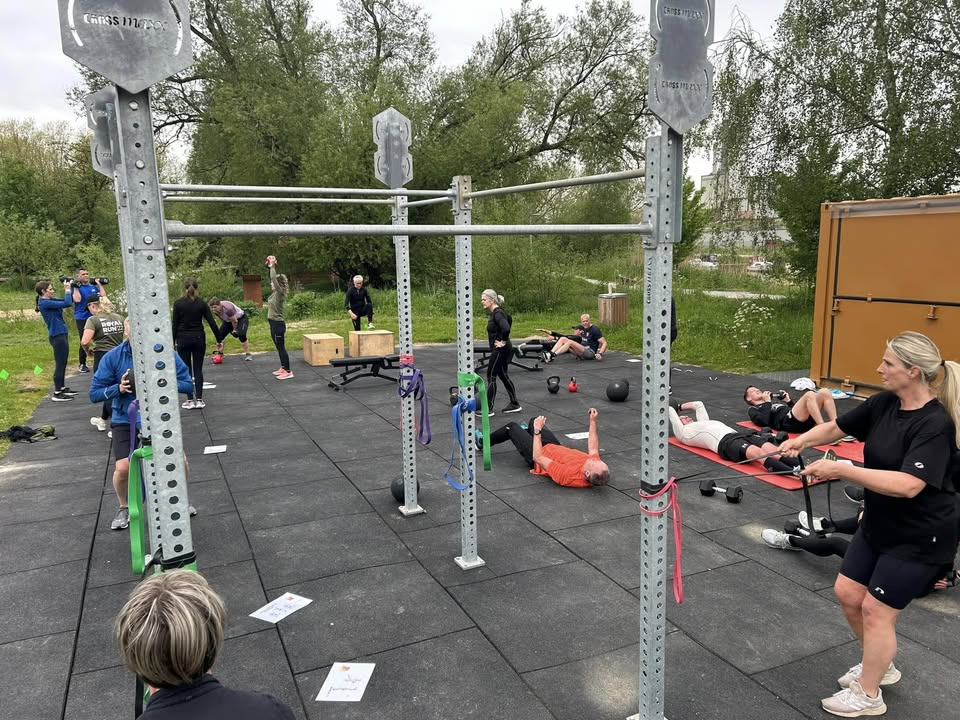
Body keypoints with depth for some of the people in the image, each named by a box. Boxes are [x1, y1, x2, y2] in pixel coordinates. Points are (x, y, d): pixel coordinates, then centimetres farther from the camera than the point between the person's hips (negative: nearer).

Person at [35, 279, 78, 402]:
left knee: (62, 364, 18)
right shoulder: (45, 303, -16)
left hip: (61, 335, 10)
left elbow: (69, 301, 16)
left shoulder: (49, 301, 10)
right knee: (60, 364, -4)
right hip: (57, 336, -10)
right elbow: (67, 303, -24)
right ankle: (57, 394, 1)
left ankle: (62, 388, 29)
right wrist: (67, 289, -11)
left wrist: (69, 288, 4)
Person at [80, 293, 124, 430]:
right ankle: (103, 420, 37)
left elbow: (85, 341, -19)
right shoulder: (119, 318, 9)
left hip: (102, 357, -6)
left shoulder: (93, 320, -8)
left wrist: (88, 351, 0)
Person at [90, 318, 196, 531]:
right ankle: (124, 508, 17)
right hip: (126, 420, 0)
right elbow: (94, 393, -6)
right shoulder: (112, 358, -11)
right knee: (123, 468, -15)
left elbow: (188, 384, -10)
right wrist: (118, 388, -24)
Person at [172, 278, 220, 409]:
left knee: (186, 370, 6)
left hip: (183, 339, -1)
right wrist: (219, 339, 3)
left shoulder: (178, 303, -5)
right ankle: (199, 400, 5)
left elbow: (175, 324, -5)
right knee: (198, 369, 7)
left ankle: (190, 400, 6)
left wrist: (173, 342, 2)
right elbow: (212, 323, -4)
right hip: (199, 339, 1)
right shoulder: (201, 303, -3)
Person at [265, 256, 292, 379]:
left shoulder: (280, 292, -15)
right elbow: (273, 278, 21)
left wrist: (273, 266, -17)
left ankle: (288, 372, -3)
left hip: (278, 324, -10)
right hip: (274, 323, 10)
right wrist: (271, 266, 15)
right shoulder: (275, 293, 9)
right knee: (279, 348, 16)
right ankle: (283, 368, 25)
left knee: (281, 348, -6)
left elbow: (274, 278, -26)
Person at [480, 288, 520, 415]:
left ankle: (489, 409, 4)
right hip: (500, 350, 10)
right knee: (503, 376, 15)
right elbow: (509, 319, 28)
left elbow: (506, 328, -36)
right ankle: (515, 404, 22)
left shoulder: (497, 313, -19)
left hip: (500, 350, -10)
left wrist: (503, 341, -21)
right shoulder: (496, 312, 10)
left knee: (491, 377, -3)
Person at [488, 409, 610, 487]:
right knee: (533, 421, 25)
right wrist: (593, 421, -5)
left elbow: (538, 458, -41)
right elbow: (593, 448, -7)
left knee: (512, 427, 12)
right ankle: (527, 431, 64)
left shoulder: (568, 476, -48)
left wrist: (537, 431, -37)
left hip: (540, 453, -6)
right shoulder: (597, 465, -31)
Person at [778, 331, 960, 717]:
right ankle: (880, 665, 39)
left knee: (876, 610, 3)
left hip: (919, 538, -8)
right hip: (878, 525, 8)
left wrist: (841, 469, -37)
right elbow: (837, 426, 8)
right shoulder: (884, 403, -5)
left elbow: (908, 485, -37)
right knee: (848, 593, 14)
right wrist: (801, 441, -8)